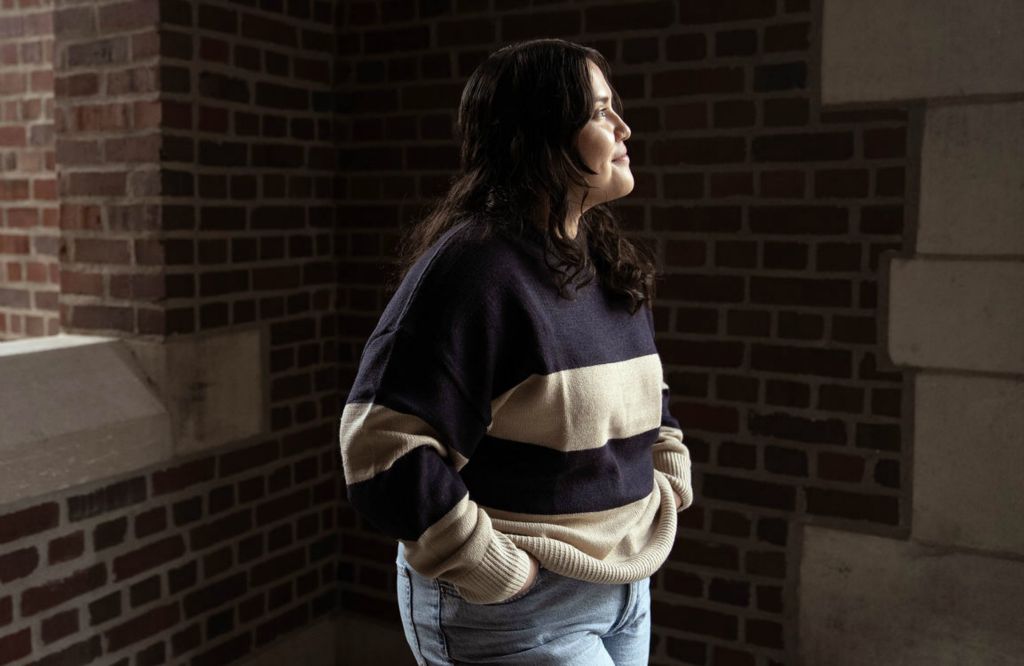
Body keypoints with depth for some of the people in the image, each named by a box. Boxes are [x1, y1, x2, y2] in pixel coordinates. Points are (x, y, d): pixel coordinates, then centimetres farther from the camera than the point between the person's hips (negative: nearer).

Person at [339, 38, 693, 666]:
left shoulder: (616, 266, 6)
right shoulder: (474, 266, -20)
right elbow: (383, 447, -25)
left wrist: (667, 493, 9)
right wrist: (496, 574, -20)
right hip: (518, 614, -7)